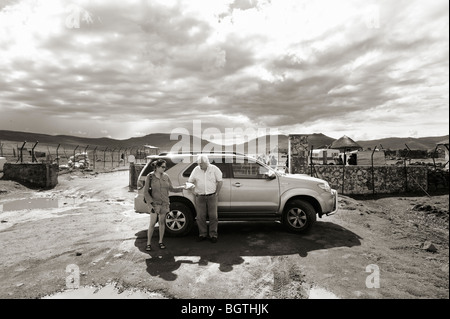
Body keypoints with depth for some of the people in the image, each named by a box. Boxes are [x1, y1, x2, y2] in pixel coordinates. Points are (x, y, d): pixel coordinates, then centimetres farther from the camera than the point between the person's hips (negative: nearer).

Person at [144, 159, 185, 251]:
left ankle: (161, 242, 23)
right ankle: (148, 243, 11)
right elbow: (145, 192, -5)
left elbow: (171, 188, 7)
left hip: (164, 203, 3)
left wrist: (182, 187, -5)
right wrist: (150, 202, -13)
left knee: (162, 222, 10)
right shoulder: (150, 176, -7)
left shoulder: (165, 176, 2)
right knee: (152, 223, -2)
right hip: (155, 203, -3)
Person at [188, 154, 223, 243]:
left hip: (212, 196, -1)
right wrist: (193, 191, 2)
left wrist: (217, 193, -1)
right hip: (200, 197, 2)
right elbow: (190, 181, 13)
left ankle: (213, 235, 13)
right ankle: (202, 234, 18)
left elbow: (220, 181, 3)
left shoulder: (214, 169, -2)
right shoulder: (196, 170, 3)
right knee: (200, 217, 4)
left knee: (213, 216, 1)